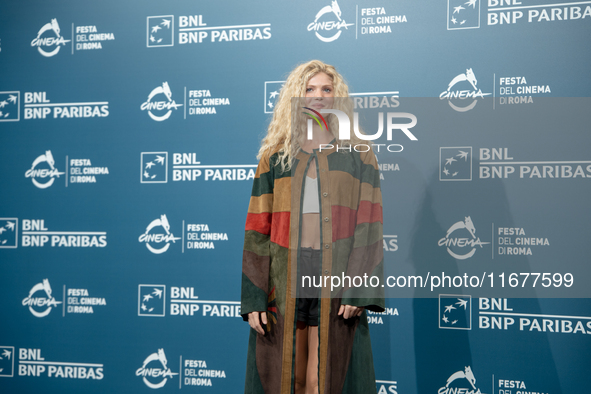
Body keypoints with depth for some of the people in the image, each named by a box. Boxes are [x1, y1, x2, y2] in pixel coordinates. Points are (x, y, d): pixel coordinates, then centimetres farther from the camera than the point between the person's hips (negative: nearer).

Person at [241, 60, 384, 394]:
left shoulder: (359, 157, 8)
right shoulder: (276, 158, 11)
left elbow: (368, 226, 0)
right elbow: (258, 230, 5)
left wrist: (358, 289, -12)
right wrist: (254, 298, -3)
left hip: (335, 279, -1)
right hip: (284, 280, 2)